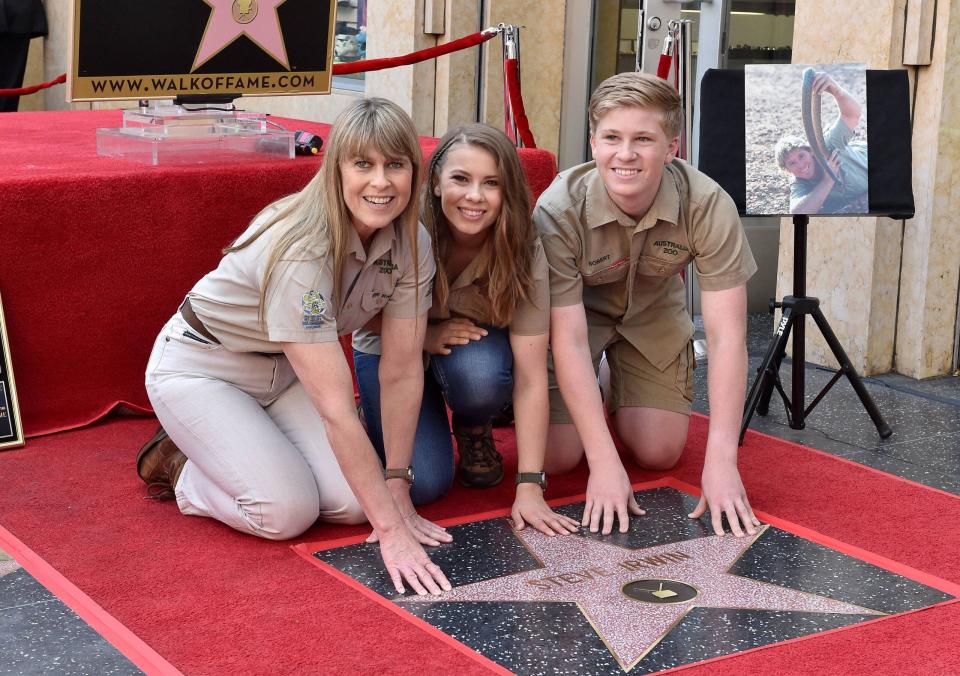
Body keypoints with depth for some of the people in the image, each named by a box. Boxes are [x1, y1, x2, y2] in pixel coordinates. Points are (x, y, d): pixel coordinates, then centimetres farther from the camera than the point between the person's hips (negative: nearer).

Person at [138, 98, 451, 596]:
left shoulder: (411, 243, -15)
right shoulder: (300, 251, -36)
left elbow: (402, 370, -11)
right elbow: (335, 406, -37)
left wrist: (396, 491, -15)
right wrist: (390, 528, -37)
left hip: (282, 370, 7)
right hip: (199, 366, -7)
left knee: (352, 502, -10)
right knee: (288, 510, -22)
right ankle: (176, 464, 8)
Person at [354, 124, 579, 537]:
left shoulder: (523, 252, -26)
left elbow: (531, 378, -26)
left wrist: (530, 488, -31)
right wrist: (424, 335, -31)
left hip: (474, 345, 2)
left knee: (479, 374, -35)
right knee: (424, 483, -22)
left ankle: (474, 430, 1)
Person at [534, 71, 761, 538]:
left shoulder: (708, 206, -32)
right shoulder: (559, 210, -35)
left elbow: (726, 335, -31)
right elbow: (570, 339, -33)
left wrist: (721, 461, -37)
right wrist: (604, 463, -38)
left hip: (651, 311, 2)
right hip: (576, 312, -2)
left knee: (659, 454, -5)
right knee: (557, 456, -12)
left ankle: (621, 397, 29)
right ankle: (591, 402, 23)